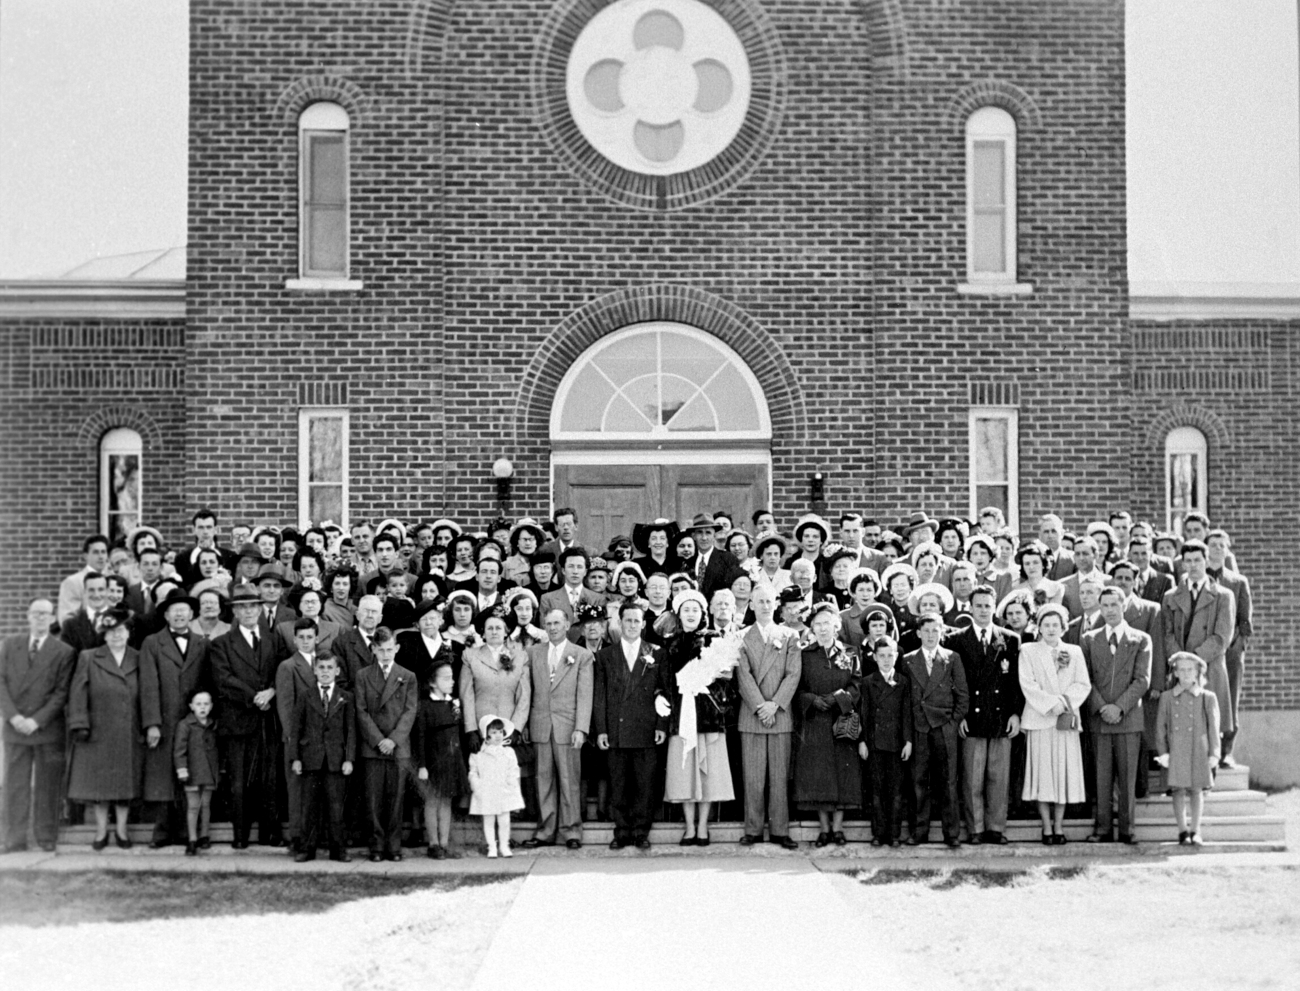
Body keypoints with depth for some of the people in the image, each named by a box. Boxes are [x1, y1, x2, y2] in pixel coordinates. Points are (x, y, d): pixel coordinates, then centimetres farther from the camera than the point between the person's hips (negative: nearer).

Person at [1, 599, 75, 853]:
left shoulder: (63, 652, 1)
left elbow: (61, 693, -4)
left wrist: (37, 721, -13)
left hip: (48, 729, -2)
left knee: (48, 786, 1)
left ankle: (47, 839, 7)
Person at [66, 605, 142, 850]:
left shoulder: (138, 660, 5)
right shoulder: (88, 658, 1)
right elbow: (78, 693, -3)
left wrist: (148, 726, 0)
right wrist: (80, 725, -10)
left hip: (128, 735, 1)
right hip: (98, 734, -1)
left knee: (126, 781, 6)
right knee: (98, 782, 4)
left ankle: (122, 830, 16)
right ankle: (101, 830, 15)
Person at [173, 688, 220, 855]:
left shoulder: (213, 727, 9)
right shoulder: (184, 725, -7)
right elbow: (179, 749, -10)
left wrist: (219, 770, 18)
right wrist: (181, 768, -18)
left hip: (210, 772, 4)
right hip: (192, 773, -4)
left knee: (206, 805, 10)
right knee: (193, 806, -3)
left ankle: (204, 836, 21)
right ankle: (192, 840, 2)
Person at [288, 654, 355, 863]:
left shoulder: (345, 698, 9)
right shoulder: (305, 697, 9)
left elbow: (351, 730, 6)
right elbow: (295, 729, 6)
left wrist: (349, 759, -3)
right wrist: (295, 758, -2)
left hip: (336, 760, 0)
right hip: (310, 759, 1)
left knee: (335, 806, -1)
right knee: (309, 806, 2)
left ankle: (338, 849, 5)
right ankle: (307, 848, 8)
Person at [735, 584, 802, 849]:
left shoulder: (790, 636, 9)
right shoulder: (742, 638, 6)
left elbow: (793, 675, 1)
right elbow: (744, 676, -2)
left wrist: (775, 704, -10)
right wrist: (759, 706, -12)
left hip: (780, 715, 1)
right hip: (751, 716, -1)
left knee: (779, 776, 2)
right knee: (752, 777, 0)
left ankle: (780, 830, 7)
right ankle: (753, 830, 6)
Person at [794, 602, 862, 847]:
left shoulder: (849, 655, 7)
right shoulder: (804, 656, 6)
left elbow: (856, 686, 0)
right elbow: (798, 689, 3)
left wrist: (836, 697, -15)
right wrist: (813, 700, -15)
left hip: (843, 721, 0)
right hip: (814, 723, 0)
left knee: (843, 774, -1)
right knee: (817, 775, -2)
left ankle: (838, 827, 5)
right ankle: (824, 829, 6)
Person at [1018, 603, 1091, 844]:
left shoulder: (1074, 652, 12)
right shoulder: (1028, 651, 6)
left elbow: (1083, 685, 5)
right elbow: (1028, 685, -4)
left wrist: (1065, 702, -11)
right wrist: (1051, 704, -13)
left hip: (1067, 720, 2)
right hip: (1040, 720, -2)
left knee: (1065, 771, 1)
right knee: (1043, 773, -4)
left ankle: (1058, 826, 7)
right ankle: (1047, 827, 1)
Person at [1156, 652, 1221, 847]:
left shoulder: (1208, 698, 4)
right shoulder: (1167, 698, 6)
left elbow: (1213, 727, 4)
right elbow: (1161, 727, 6)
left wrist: (1214, 753, -1)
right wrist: (1162, 752, -1)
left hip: (1199, 751, 0)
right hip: (1176, 751, 0)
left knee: (1196, 789, 3)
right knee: (1179, 789, 0)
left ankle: (1195, 831, 12)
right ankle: (1182, 831, 8)